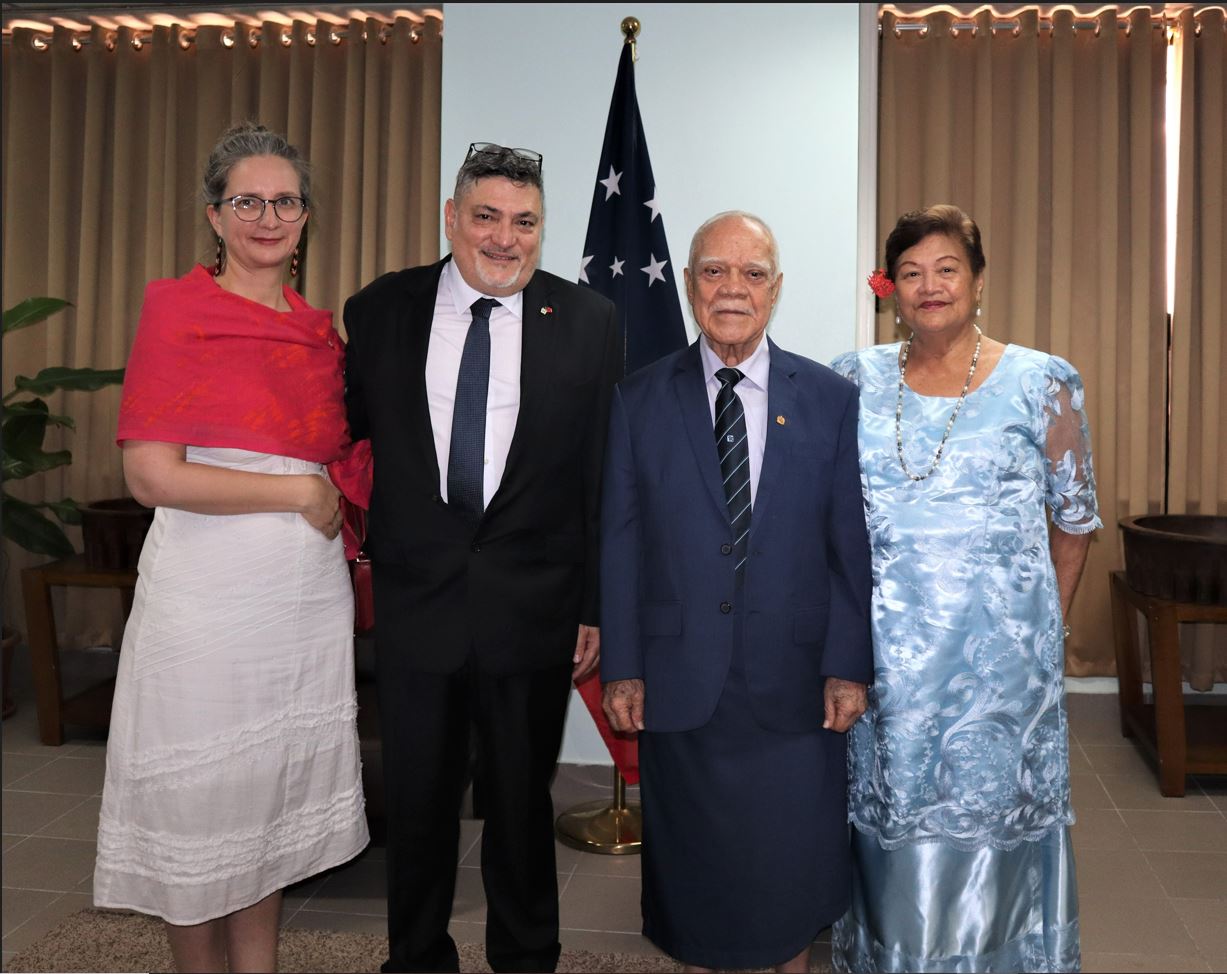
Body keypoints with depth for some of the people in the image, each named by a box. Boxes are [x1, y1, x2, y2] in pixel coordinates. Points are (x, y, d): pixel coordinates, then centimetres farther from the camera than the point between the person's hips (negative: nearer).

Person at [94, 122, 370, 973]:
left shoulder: (322, 330, 11)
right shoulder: (177, 308, -5)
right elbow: (152, 476, -13)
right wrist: (299, 492, -11)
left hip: (308, 586, 5)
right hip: (211, 584, -5)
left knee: (277, 785, 14)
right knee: (203, 802, 8)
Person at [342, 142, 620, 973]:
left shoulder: (588, 321, -3)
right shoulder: (382, 309, 0)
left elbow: (607, 477, -3)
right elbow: (350, 432, 8)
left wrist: (599, 608, -4)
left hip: (534, 612, -1)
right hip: (415, 601, 1)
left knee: (523, 803, 17)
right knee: (418, 802, 17)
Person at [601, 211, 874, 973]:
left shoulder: (833, 400, 0)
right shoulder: (640, 400, 1)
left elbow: (852, 545, 0)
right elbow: (620, 544, 0)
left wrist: (849, 667, -3)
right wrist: (622, 667, -2)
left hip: (795, 681, 0)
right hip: (679, 677, 0)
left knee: (797, 860, 13)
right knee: (693, 859, 14)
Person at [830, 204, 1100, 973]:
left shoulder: (1042, 382, -2)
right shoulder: (856, 380, 4)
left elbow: (1076, 517, 6)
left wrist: (1049, 624, 6)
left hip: (998, 648, -2)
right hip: (887, 652, 2)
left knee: (992, 806, 5)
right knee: (892, 808, 11)